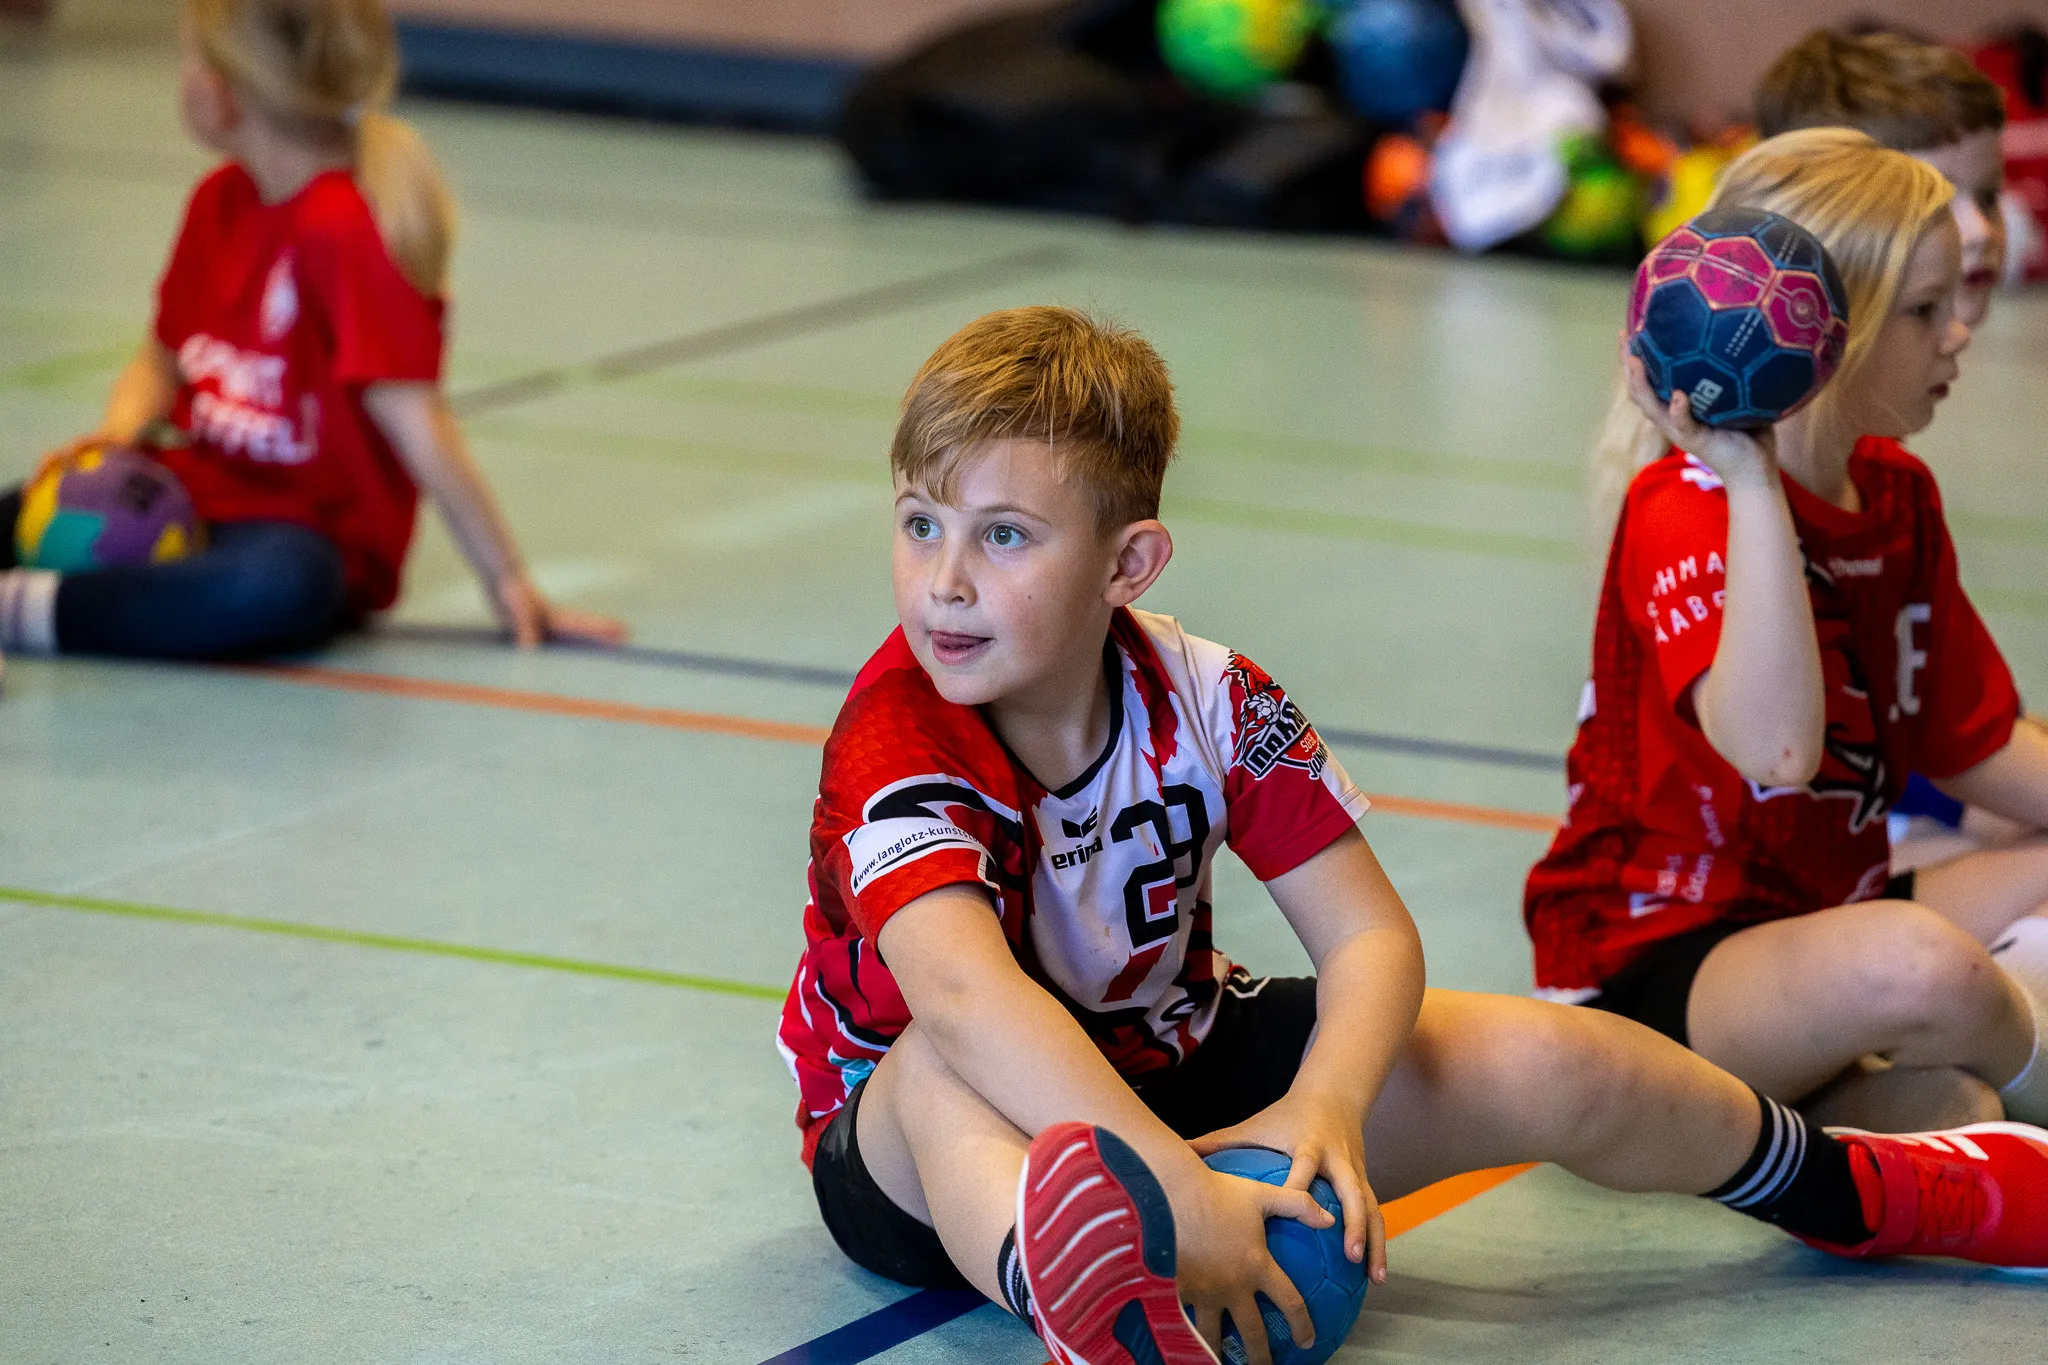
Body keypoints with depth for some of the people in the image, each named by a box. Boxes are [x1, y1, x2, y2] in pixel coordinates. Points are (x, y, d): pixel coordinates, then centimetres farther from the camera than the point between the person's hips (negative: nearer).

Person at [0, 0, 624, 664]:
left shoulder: (342, 230, -17)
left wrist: (509, 583, -19)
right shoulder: (219, 199, 10)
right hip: (190, 492, 8)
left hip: (310, 531, -8)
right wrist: (117, 433, -5)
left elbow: (416, 422, -20)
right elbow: (163, 356, 17)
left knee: (280, 585, -42)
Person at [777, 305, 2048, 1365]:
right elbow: (964, 995, -46)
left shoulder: (1205, 700, -13)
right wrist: (1174, 1197, -57)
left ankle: (1894, 1192, 19)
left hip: (1172, 1059, 4)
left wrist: (1324, 1105, -39)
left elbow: (1373, 937, -16)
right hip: (916, 1162, -4)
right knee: (947, 1076, -41)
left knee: (1548, 1067, -9)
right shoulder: (898, 734, -28)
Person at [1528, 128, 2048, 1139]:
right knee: (1922, 967, -36)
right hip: (1650, 965, -10)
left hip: (1827, 914, 10)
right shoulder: (1688, 512, -19)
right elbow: (1775, 751, -38)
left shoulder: (1899, 496, 9)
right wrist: (1752, 486, -38)